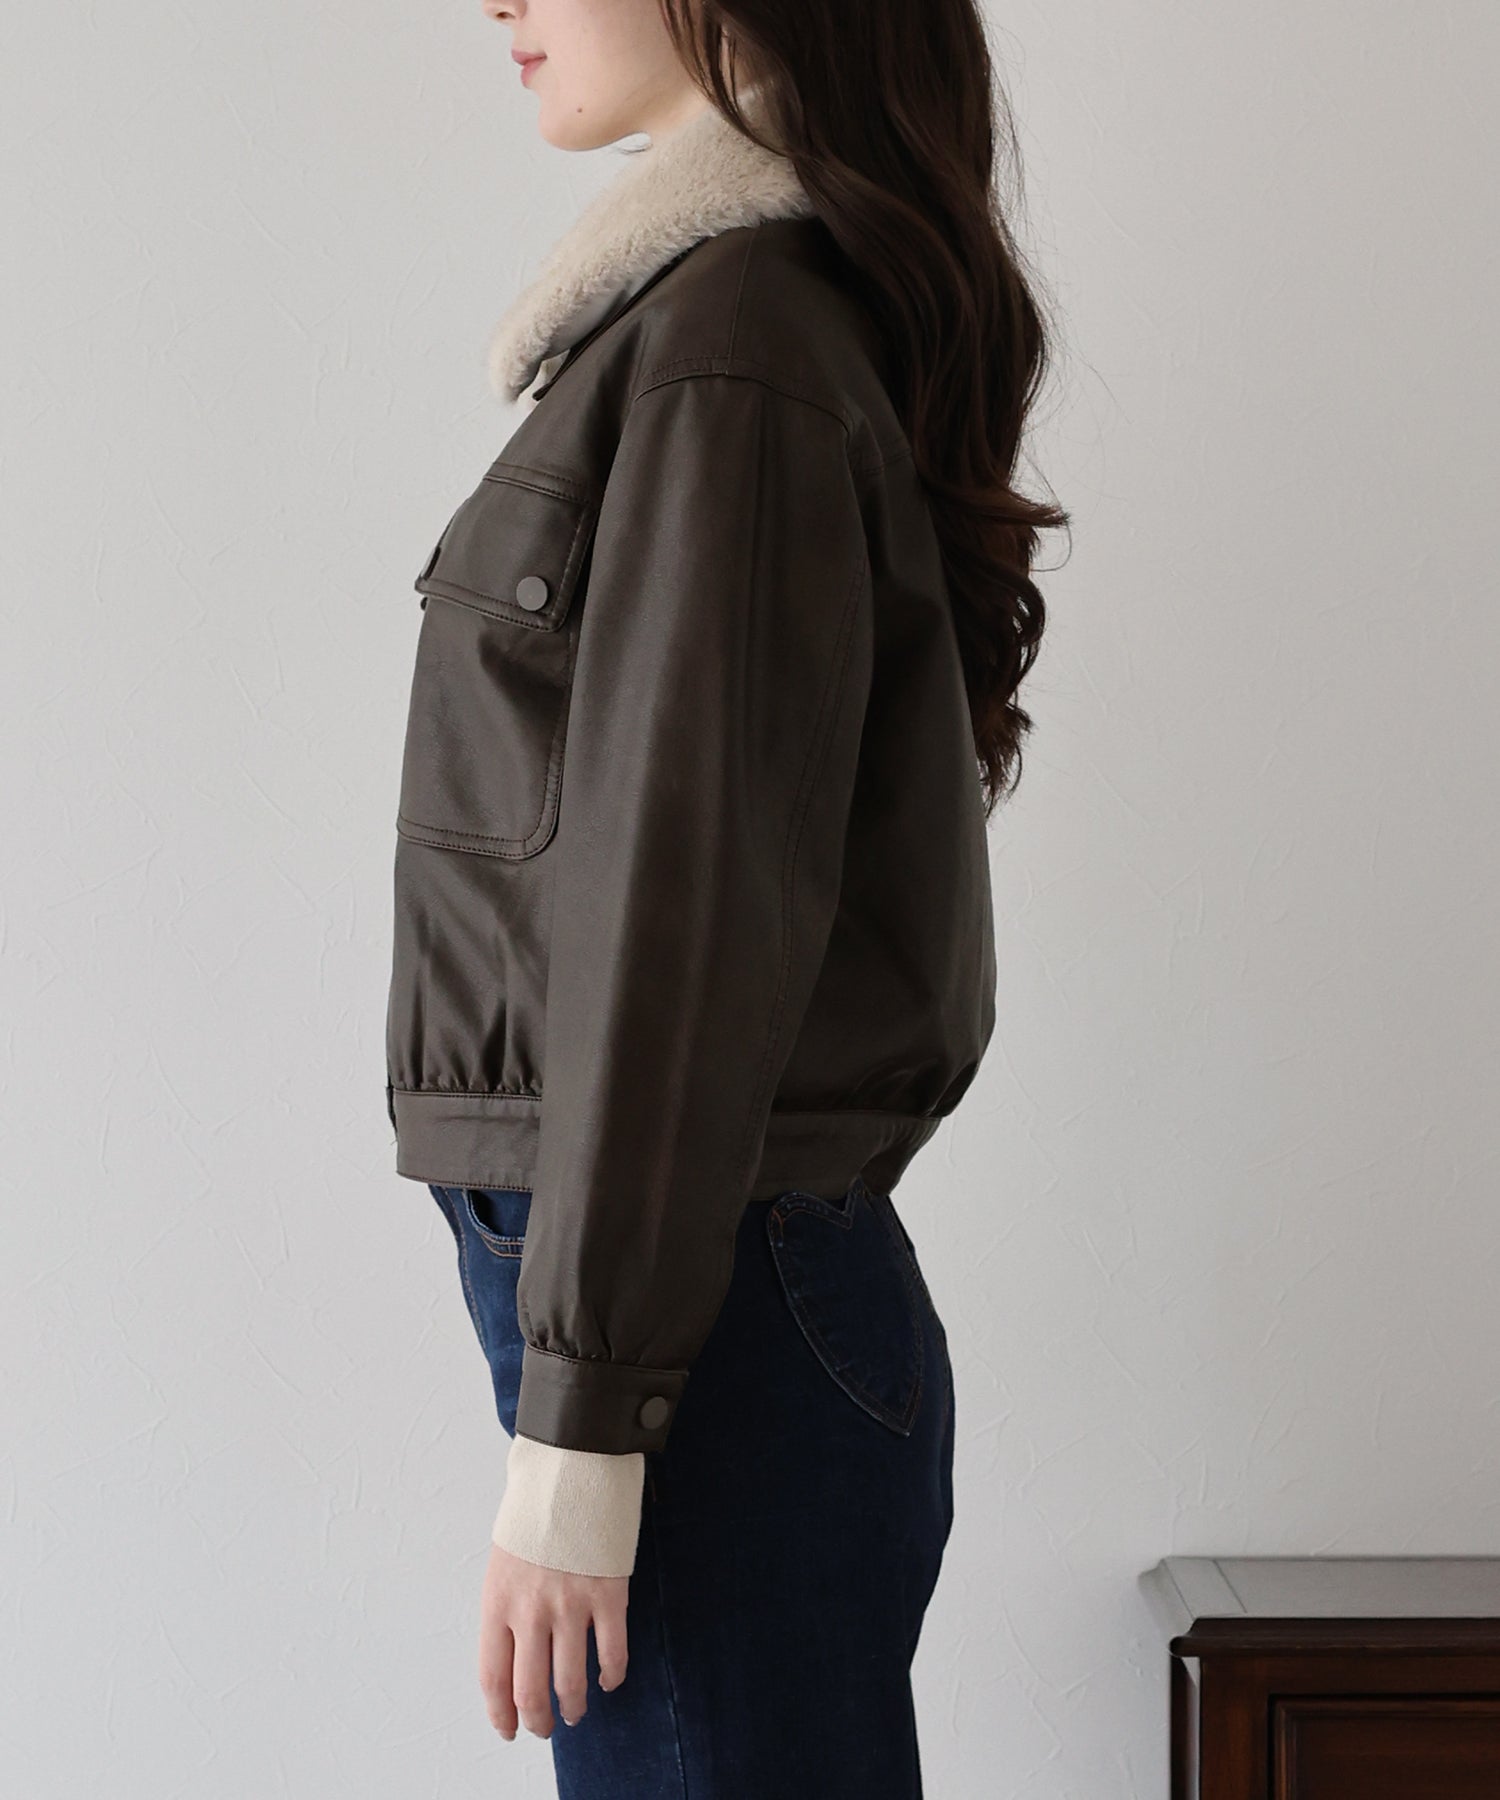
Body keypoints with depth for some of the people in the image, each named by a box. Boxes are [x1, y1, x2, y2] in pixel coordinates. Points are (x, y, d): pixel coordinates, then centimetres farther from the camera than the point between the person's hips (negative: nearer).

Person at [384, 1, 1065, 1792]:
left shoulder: (729, 345, -15)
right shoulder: (822, 311, 15)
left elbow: (688, 910, -19)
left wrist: (576, 1433, -18)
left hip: (702, 1315, -9)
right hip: (763, 1288, 9)